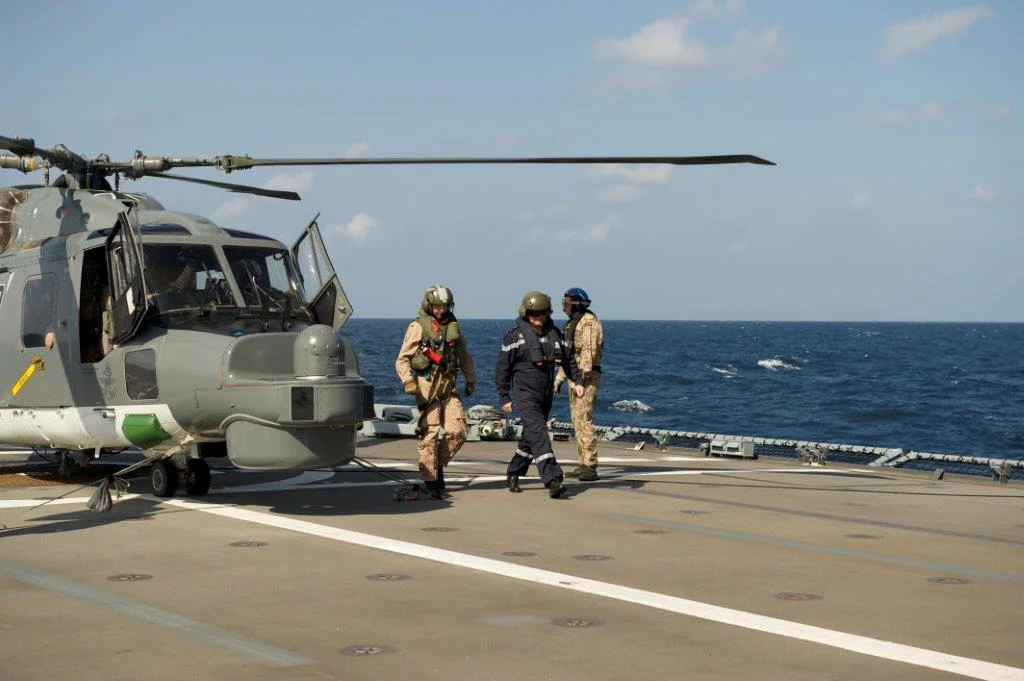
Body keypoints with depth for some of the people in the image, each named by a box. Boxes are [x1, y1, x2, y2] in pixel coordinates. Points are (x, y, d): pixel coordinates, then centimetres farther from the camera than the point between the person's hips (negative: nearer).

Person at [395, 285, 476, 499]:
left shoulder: (453, 326, 14)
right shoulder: (418, 327, -1)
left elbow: (465, 356, 25)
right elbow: (402, 359, -3)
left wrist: (470, 380, 21)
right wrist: (408, 381, -16)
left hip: (448, 387, 5)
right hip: (427, 385, -5)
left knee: (458, 431, -4)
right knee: (430, 434, -5)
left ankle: (439, 464, 19)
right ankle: (431, 481, 2)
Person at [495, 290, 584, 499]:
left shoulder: (554, 333, 7)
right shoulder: (515, 337, -8)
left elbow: (568, 358, 18)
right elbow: (502, 368, -4)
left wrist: (577, 380, 5)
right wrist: (504, 397, -5)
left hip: (546, 394, 6)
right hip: (526, 393, -6)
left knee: (531, 436, 14)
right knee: (538, 434, -18)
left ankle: (512, 475, 30)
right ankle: (552, 481, -27)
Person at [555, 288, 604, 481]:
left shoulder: (589, 321, -11)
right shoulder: (572, 324, 20)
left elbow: (589, 349, -21)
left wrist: (584, 374, -27)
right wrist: (560, 377, 23)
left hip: (587, 377, -10)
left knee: (584, 419, -16)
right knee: (577, 420, 10)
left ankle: (590, 467, -18)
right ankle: (584, 465, 14)